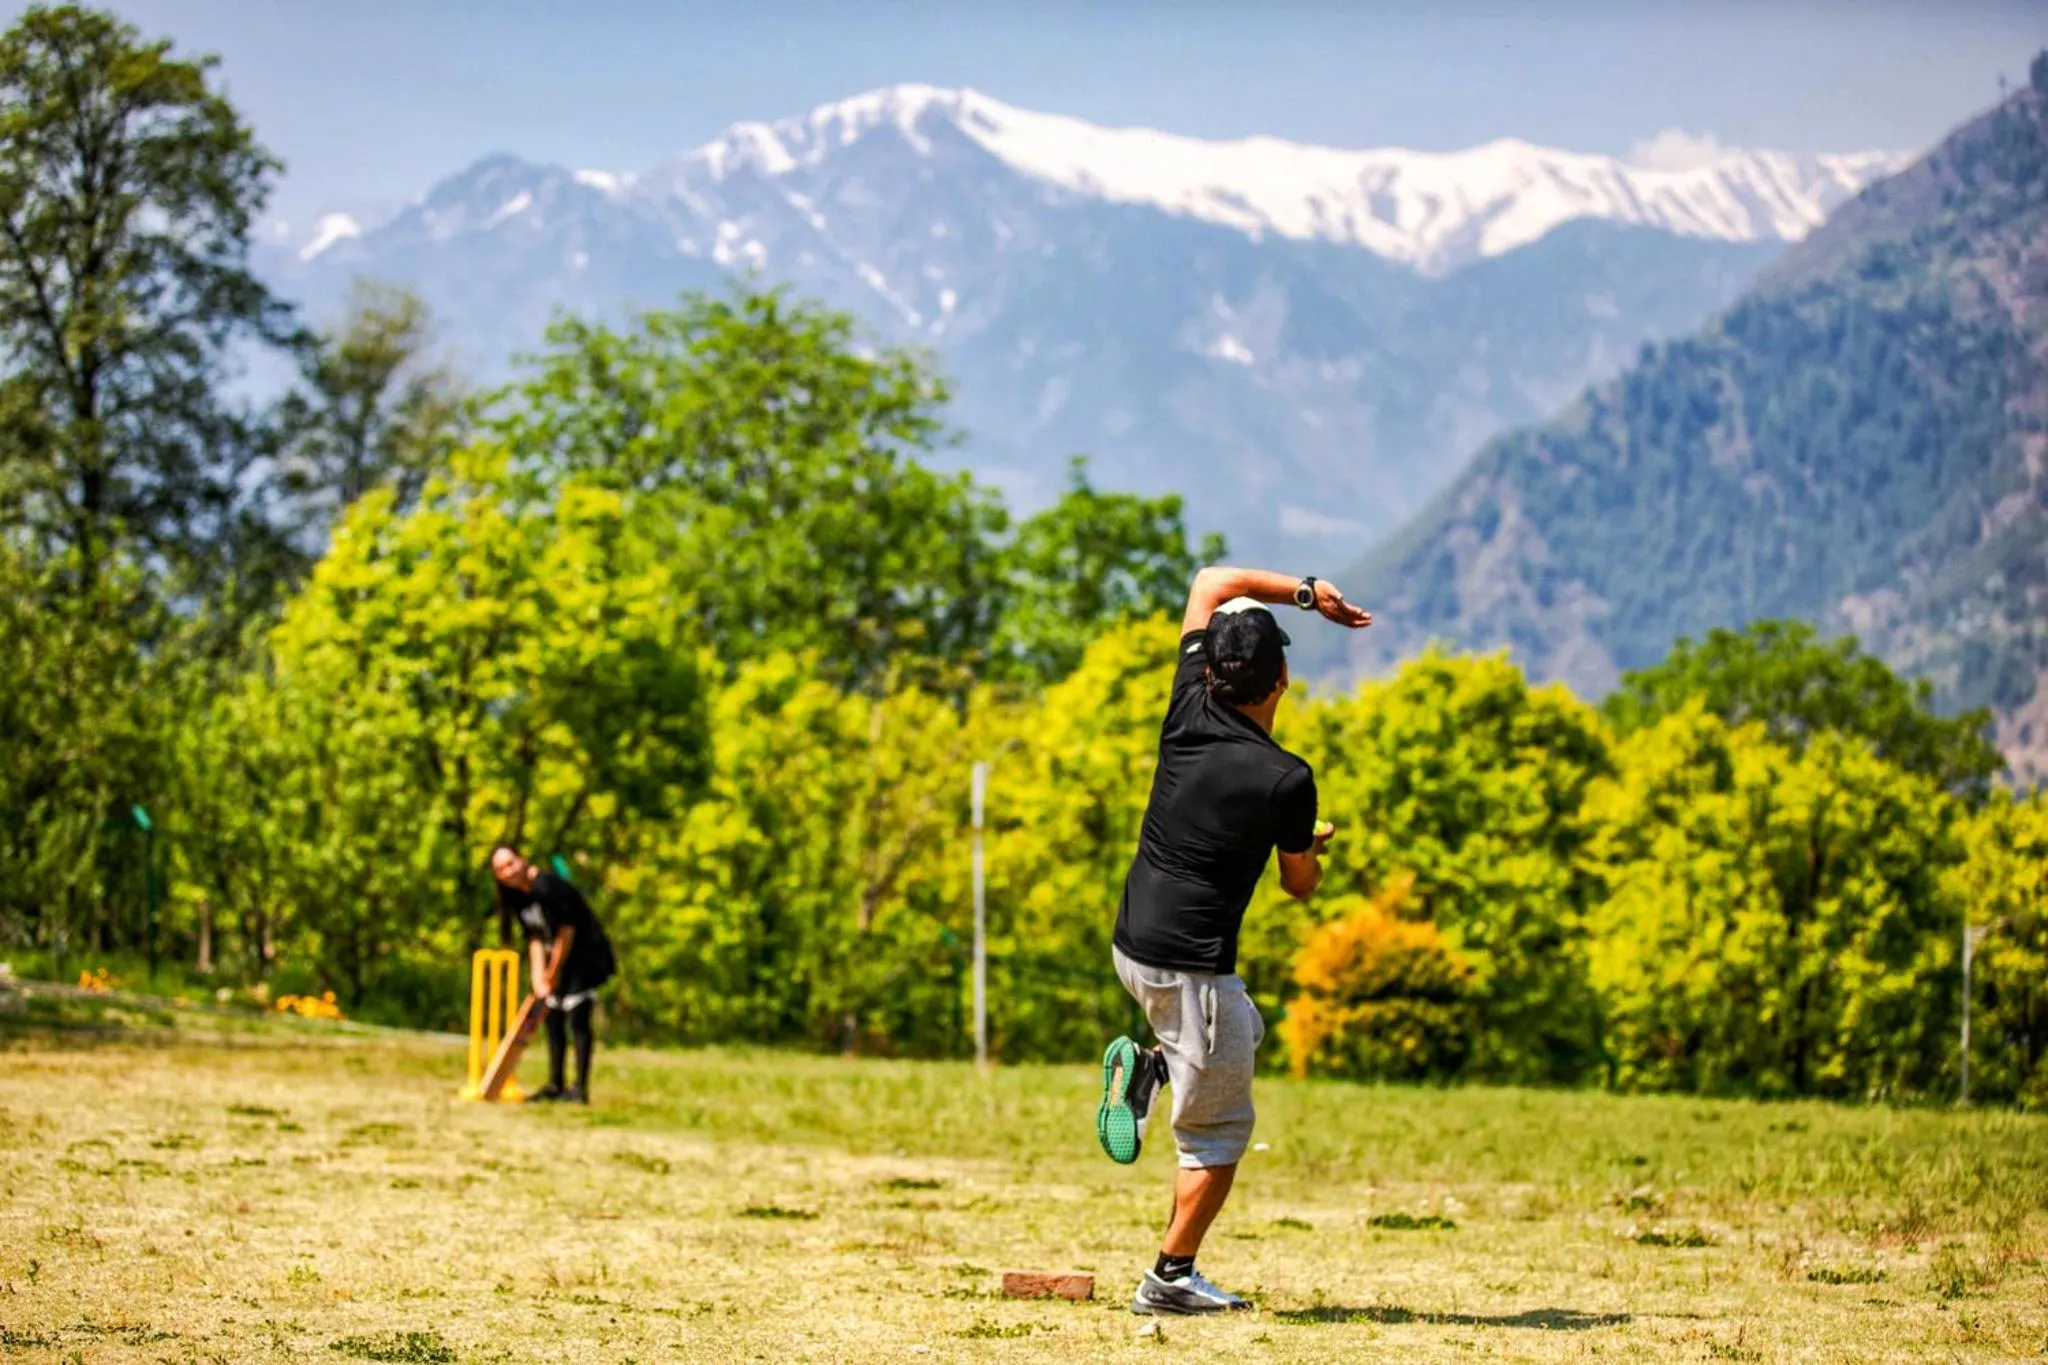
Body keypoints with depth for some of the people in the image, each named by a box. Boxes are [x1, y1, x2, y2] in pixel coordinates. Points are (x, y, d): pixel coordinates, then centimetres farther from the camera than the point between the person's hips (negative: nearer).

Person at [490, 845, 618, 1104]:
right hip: (558, 958, 9)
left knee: (577, 1019, -13)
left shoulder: (545, 887, -24)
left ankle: (580, 1088, -11)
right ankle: (555, 1085, 18)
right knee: (553, 1019, 10)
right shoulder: (517, 897, 3)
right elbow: (535, 937, 3)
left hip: (585, 955, -9)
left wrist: (554, 972, -13)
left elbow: (567, 929, -21)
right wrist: (538, 977, -8)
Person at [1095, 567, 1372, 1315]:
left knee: (1243, 1029, 32)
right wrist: (1314, 846, 23)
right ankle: (1170, 1279, 6)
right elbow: (1299, 885, 2)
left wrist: (1304, 592, 10)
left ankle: (1146, 1065, 8)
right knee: (1218, 1131, 6)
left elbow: (1212, 582, 10)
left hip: (1131, 945, 7)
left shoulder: (1189, 712, -3)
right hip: (1193, 967, -7)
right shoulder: (1286, 780, -16)